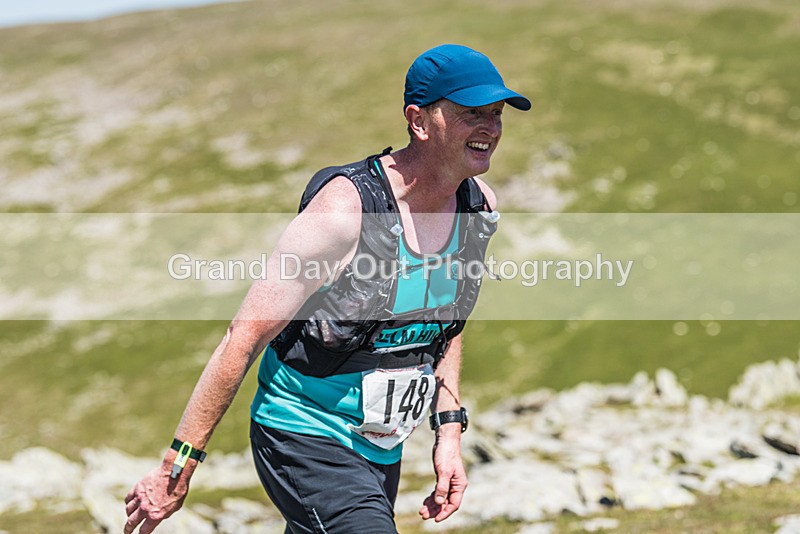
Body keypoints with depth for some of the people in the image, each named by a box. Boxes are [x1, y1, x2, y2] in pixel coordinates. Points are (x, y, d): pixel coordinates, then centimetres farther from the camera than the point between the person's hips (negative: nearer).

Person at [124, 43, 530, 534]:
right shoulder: (343, 211, -23)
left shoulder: (481, 208, -1)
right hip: (303, 437, -7)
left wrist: (449, 432, 10)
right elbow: (244, 341, -20)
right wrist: (178, 468, -19)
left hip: (383, 451, 7)